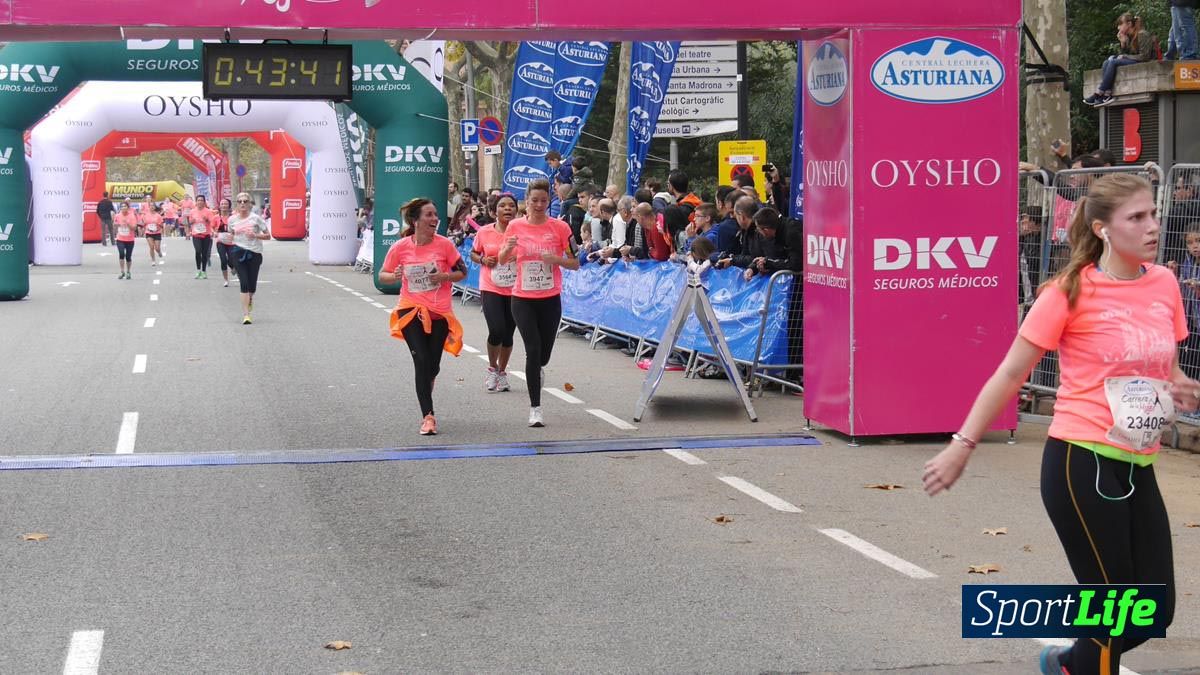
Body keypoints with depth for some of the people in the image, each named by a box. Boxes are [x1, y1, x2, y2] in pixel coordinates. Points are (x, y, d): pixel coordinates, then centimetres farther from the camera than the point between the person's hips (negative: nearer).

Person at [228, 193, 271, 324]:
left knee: (252, 284, 6)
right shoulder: (232, 220, 5)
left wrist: (255, 235, -17)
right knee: (244, 283, -10)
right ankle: (246, 314, -11)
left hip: (254, 253, 0)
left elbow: (268, 235, -1)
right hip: (239, 252, 0)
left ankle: (250, 298, 43)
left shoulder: (256, 218, -3)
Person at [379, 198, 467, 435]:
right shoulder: (401, 247, -6)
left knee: (432, 366, 8)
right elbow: (382, 275, 4)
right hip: (411, 311, -1)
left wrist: (445, 276, -17)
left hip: (439, 313, 1)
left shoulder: (444, 244, -6)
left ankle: (425, 397, 39)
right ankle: (428, 416, -10)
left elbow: (463, 272, 2)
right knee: (422, 360, -13)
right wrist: (394, 277, -18)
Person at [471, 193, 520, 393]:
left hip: (515, 291, 1)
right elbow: (473, 253, 13)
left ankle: (502, 372, 31)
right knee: (497, 330, -14)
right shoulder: (484, 233, -2)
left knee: (508, 334, 10)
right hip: (491, 289, -1)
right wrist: (483, 260, -8)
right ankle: (492, 368, 12)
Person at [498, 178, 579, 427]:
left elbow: (575, 263, -1)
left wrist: (555, 259, -20)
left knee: (543, 354, 8)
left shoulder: (560, 227, -4)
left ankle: (535, 370, 47)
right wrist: (508, 248, -13)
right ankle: (535, 408, -6)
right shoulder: (516, 226, -1)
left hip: (550, 299, 1)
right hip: (523, 299, 0)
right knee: (533, 349, -12)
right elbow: (501, 260, 9)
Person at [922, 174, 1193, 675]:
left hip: (1137, 469, 6)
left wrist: (1181, 390, -2)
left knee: (1155, 613, 8)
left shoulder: (1164, 283, 6)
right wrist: (963, 445, -7)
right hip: (1082, 465, -6)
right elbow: (1010, 373, -5)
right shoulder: (1072, 291, -10)